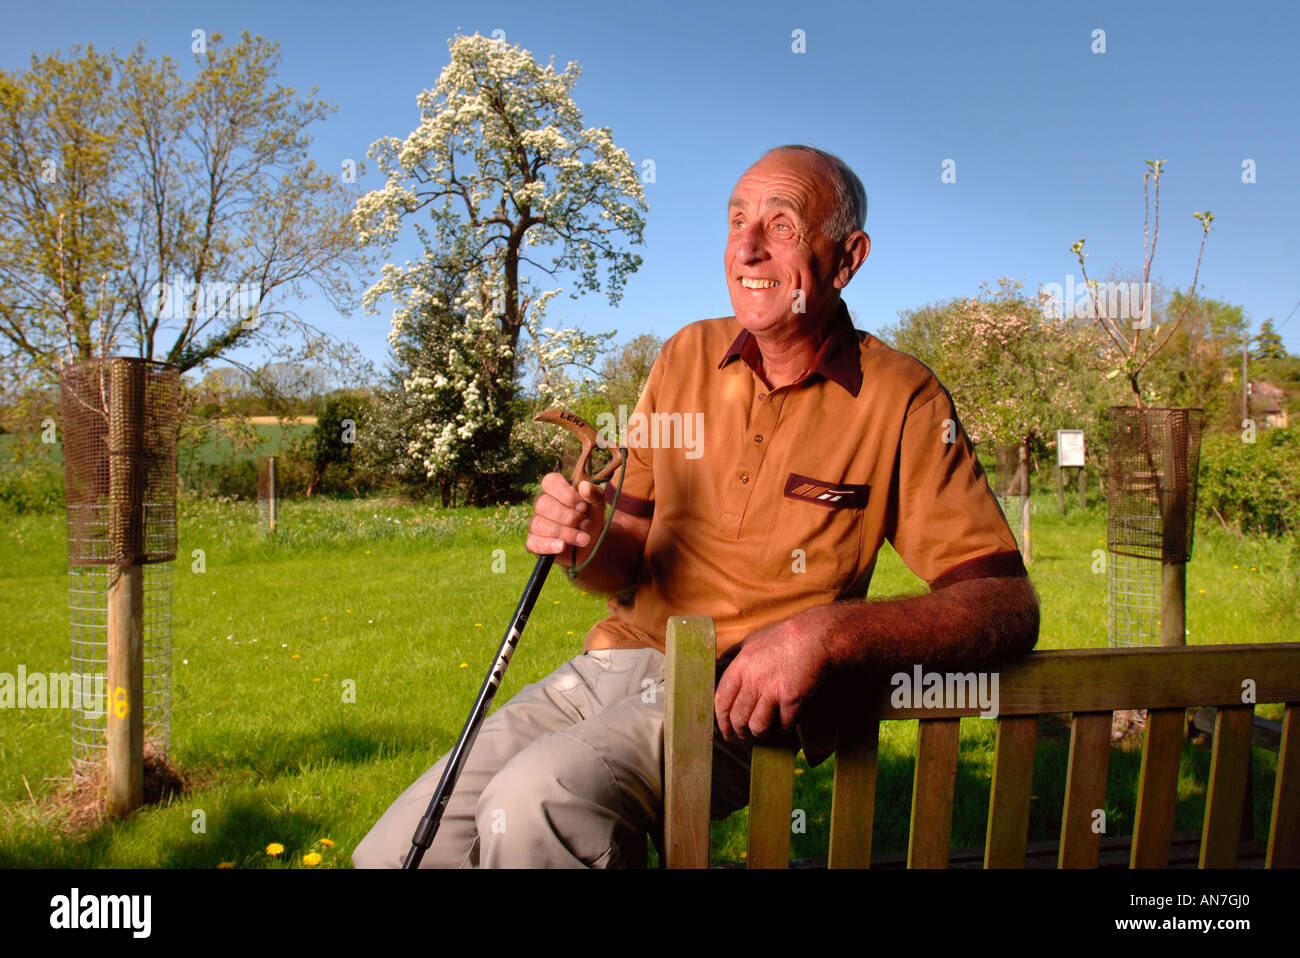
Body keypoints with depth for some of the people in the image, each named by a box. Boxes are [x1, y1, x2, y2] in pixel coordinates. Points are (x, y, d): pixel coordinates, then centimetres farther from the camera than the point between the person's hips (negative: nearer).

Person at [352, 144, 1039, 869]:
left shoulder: (901, 400, -5)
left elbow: (1008, 604, -11)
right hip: (617, 660, 5)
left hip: (744, 699, -4)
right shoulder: (687, 355, 9)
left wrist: (829, 633, -27)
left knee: (533, 803, -30)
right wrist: (589, 545, -11)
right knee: (395, 850, -7)